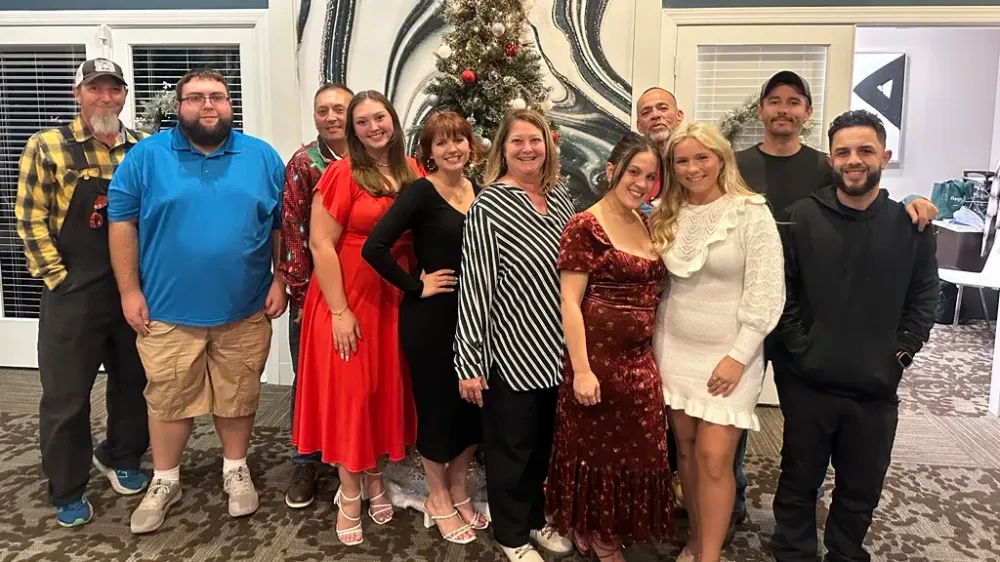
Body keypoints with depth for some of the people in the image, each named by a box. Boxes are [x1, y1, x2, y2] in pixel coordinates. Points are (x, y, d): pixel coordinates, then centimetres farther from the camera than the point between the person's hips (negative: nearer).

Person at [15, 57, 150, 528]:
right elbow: (29, 217, -4)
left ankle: (121, 458, 38)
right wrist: (57, 276, -9)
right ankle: (67, 492, 22)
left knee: (133, 382, 15)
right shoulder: (48, 146, -2)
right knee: (66, 394, 6)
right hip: (73, 293, -3)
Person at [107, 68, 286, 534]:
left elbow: (283, 225, 6)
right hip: (168, 310, 0)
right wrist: (129, 290, -4)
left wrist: (280, 280, 0)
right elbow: (122, 223, -1)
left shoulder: (262, 157, 2)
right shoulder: (146, 156, -2)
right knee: (168, 400, 12)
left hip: (244, 311, 1)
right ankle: (164, 481, 32)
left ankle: (235, 470, 35)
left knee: (238, 397, 14)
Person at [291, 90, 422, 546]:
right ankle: (349, 494, 21)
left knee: (387, 388, 14)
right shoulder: (342, 174, -11)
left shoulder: (411, 172, 4)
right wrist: (340, 311, -16)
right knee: (349, 391, 4)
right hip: (348, 300, -5)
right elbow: (320, 244, -14)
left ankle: (375, 479, 34)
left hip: (397, 299, 5)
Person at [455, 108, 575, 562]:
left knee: (546, 443, 21)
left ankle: (537, 518, 42)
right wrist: (469, 362, -15)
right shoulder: (488, 206, -14)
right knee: (510, 447, 11)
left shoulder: (560, 195, 6)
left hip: (557, 347, 6)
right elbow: (474, 287, -15)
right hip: (512, 351, -6)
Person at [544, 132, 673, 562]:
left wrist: (653, 353, 11)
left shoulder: (649, 225, 9)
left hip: (641, 359, 7)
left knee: (636, 450, 15)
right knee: (594, 449, 9)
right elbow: (569, 302, -15)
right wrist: (581, 369, -20)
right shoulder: (584, 226, -11)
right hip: (597, 356, -6)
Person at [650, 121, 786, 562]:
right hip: (674, 347, 5)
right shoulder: (667, 216, 5)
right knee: (685, 448, 11)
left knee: (714, 456, -5)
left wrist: (738, 355, -15)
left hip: (728, 352, -4)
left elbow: (766, 292, -12)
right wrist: (652, 342, 3)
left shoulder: (752, 213, -10)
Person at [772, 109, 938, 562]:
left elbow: (924, 297, 4)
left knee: (861, 490, 17)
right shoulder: (802, 217, -3)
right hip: (808, 382, -1)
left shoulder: (910, 225, 2)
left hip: (876, 387, 2)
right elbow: (781, 288, -4)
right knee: (799, 482, 13)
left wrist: (901, 353, -5)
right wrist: (798, 346, -11)